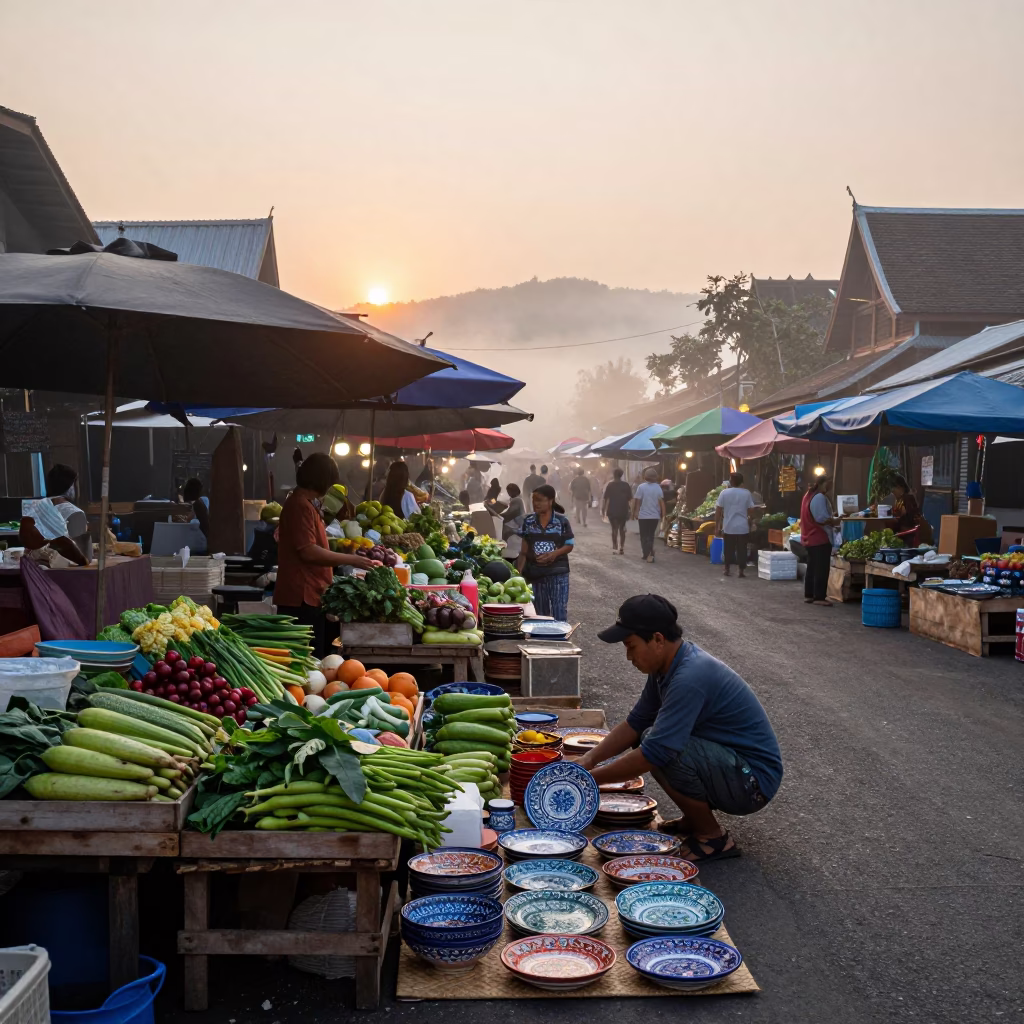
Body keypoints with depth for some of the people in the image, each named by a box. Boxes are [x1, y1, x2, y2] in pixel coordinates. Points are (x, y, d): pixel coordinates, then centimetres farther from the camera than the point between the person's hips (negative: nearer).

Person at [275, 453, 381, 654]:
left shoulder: (304, 503, 17)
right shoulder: (300, 505, -16)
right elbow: (308, 552, -22)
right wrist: (350, 559, -16)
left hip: (309, 594, 10)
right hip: (302, 597, -10)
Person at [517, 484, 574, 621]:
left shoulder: (561, 521, -7)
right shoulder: (528, 521, 1)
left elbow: (569, 545, -1)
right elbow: (524, 550, 3)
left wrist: (554, 553, -20)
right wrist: (519, 572, -5)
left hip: (558, 572, -3)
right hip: (535, 573, 3)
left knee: (559, 611, -4)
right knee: (539, 612, 12)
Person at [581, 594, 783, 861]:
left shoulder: (690, 678, -29)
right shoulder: (668, 664, 0)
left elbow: (655, 753, -30)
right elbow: (636, 722, 8)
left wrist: (593, 779, -20)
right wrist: (590, 758, -4)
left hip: (754, 780, -10)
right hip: (727, 762, 10)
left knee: (665, 751, -29)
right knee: (646, 737, 7)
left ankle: (714, 838, -7)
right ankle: (696, 819, 16)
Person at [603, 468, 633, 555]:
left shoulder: (610, 485, -4)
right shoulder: (626, 485, 3)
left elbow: (606, 498, -6)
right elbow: (630, 499, 3)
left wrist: (604, 509, 1)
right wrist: (628, 509, 12)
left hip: (612, 510, -2)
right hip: (623, 511, 2)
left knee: (614, 529, 1)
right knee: (622, 529, 12)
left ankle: (615, 548, -6)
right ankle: (621, 548, 10)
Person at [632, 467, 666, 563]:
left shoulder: (641, 487, -8)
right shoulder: (658, 487, -1)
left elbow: (637, 501, -9)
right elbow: (661, 501, -2)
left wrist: (635, 512, 0)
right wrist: (663, 514, 3)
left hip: (643, 515, -2)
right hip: (655, 516, 3)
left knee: (644, 536, 7)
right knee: (651, 535, 16)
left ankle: (646, 554, 0)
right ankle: (650, 554, 15)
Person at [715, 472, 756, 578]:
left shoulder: (724, 493, -4)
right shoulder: (746, 493, -2)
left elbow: (718, 510, -3)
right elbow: (751, 510, -1)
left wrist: (717, 526, 2)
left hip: (728, 527, 0)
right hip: (743, 527, 0)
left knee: (729, 549, 11)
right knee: (742, 549, 6)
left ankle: (727, 570, 19)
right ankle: (742, 571, 5)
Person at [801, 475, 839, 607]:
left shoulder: (808, 495, 14)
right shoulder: (819, 497, -18)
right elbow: (822, 519, -24)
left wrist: (831, 516, 11)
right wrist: (836, 521, -9)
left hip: (809, 538, 10)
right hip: (820, 538, -10)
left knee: (812, 567, 15)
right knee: (822, 569, -5)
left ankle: (809, 595, 18)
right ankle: (819, 597, -5)